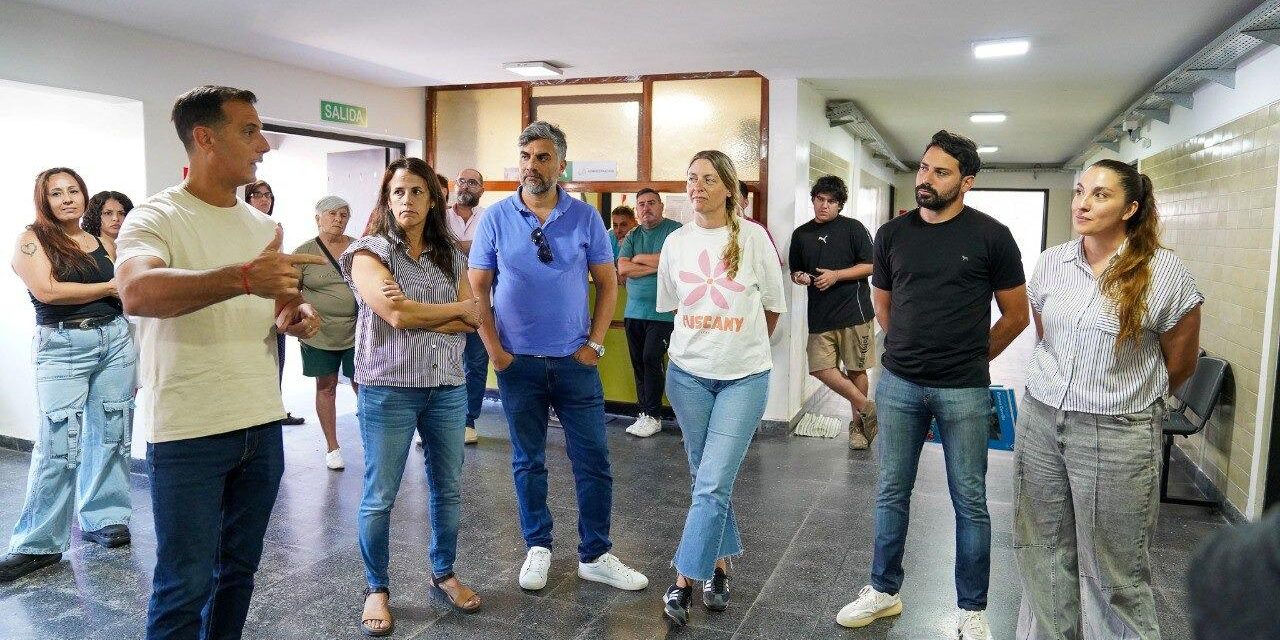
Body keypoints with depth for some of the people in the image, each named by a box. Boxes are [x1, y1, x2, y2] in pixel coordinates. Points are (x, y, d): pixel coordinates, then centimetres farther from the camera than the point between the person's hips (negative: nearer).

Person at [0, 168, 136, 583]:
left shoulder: (105, 244, 13)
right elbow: (46, 290, -12)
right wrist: (108, 288, -4)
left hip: (116, 339, 4)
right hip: (62, 347, -4)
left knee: (110, 435, 7)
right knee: (58, 445, -7)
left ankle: (103, 520, 19)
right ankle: (37, 544, 1)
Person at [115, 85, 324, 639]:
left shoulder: (263, 225, 10)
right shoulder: (155, 218, -10)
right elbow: (137, 293, -31)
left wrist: (295, 317, -2)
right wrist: (243, 277, -44)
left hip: (262, 424, 6)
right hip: (188, 433, -6)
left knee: (238, 571, 18)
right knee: (185, 586, 3)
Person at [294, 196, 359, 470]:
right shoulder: (304, 252, -1)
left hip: (357, 332, 1)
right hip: (319, 333, -1)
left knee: (363, 385, 2)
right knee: (326, 387, 9)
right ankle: (332, 446, 19)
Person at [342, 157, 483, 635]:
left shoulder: (449, 256, 10)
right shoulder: (369, 251, -4)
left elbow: (472, 319, 0)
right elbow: (396, 315, -18)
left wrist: (416, 315, -14)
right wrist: (453, 308, -5)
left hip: (447, 387, 5)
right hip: (388, 388, -4)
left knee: (448, 489, 13)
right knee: (379, 497, 5)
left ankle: (444, 573, 32)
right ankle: (376, 589, 23)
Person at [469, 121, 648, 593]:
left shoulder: (586, 217, -1)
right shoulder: (495, 218, -2)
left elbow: (607, 284, 4)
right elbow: (478, 288, 1)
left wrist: (595, 344, -4)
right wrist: (495, 350, -6)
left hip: (575, 359, 1)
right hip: (518, 360, 0)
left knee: (593, 460, 4)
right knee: (528, 461, 12)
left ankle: (595, 555, 19)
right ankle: (538, 548, 28)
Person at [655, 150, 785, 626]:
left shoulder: (753, 237, -5)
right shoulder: (676, 242, 2)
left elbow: (772, 306, 4)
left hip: (744, 376, -3)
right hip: (687, 373, 3)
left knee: (713, 483, -8)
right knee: (708, 479, 12)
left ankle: (684, 581, 1)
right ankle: (720, 566, 29)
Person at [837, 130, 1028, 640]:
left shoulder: (991, 236, -5)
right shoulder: (892, 234, 3)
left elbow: (1017, 315, 3)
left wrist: (969, 356, 8)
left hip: (964, 391, -2)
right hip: (897, 384, 3)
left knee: (970, 501, 8)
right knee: (891, 493, 12)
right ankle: (883, 590, 28)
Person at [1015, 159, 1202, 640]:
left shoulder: (1164, 272, -9)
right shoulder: (1051, 263, 4)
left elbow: (1178, 365, 2)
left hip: (1116, 436, -4)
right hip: (1040, 422, 5)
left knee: (1114, 572, 6)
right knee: (1042, 554, 15)